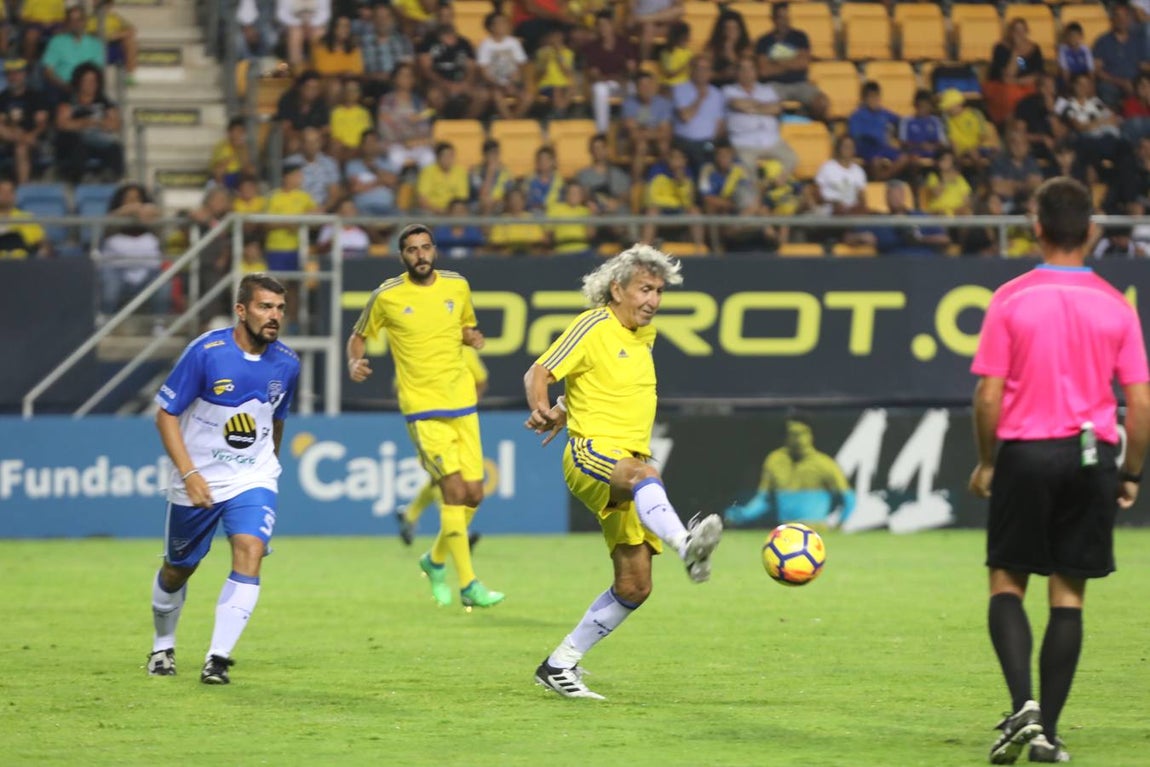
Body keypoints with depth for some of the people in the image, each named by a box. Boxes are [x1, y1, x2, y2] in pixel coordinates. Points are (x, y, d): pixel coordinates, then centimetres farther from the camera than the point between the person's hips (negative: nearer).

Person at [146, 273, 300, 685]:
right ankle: (163, 647, 40)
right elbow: (166, 415, -13)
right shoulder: (205, 352, -17)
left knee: (249, 551, -22)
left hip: (253, 477, 2)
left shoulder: (286, 364, -4)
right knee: (178, 569, 13)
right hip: (198, 479, -2)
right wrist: (189, 475, -21)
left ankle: (218, 658, -21)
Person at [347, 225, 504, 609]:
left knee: (474, 494, 4)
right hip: (423, 408, -5)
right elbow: (358, 336, 9)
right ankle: (468, 584, -12)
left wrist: (472, 336, -3)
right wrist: (354, 363, -12)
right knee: (454, 489, -16)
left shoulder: (457, 286, 5)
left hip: (463, 404, 5)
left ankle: (435, 560, 30)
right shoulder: (386, 296, -4)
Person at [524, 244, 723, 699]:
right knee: (642, 475, -43)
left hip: (631, 466, 8)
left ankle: (560, 665, 14)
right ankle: (686, 545, -75)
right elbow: (539, 373, -9)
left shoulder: (644, 334, 18)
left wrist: (565, 413, 23)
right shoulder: (594, 326, -5)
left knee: (634, 587, 1)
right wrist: (541, 408, -29)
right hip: (591, 454, -8)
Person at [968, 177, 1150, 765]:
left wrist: (985, 462, 7)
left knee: (1007, 583, 9)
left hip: (1024, 452, -2)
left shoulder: (1010, 300, -5)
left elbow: (988, 395, -7)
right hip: (1092, 457, 2)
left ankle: (1023, 704, -13)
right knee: (1068, 596, 7)